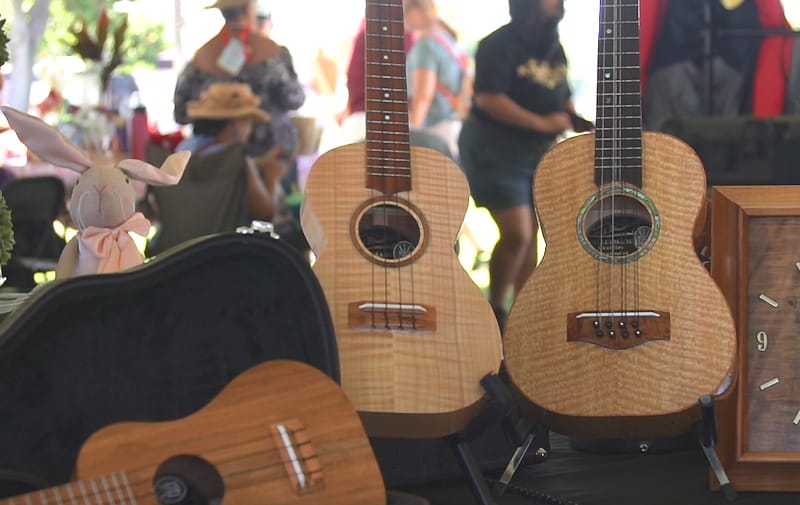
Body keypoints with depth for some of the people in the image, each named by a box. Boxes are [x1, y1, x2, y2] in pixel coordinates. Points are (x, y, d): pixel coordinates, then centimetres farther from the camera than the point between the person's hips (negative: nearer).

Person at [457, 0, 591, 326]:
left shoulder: (554, 48, 9)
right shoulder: (500, 45, -16)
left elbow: (562, 97, 20)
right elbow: (488, 98, -25)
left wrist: (577, 121, -2)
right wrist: (543, 123, -24)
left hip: (538, 152, 8)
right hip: (495, 151, -8)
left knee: (530, 235, 9)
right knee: (516, 233, -14)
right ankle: (495, 311, 4)